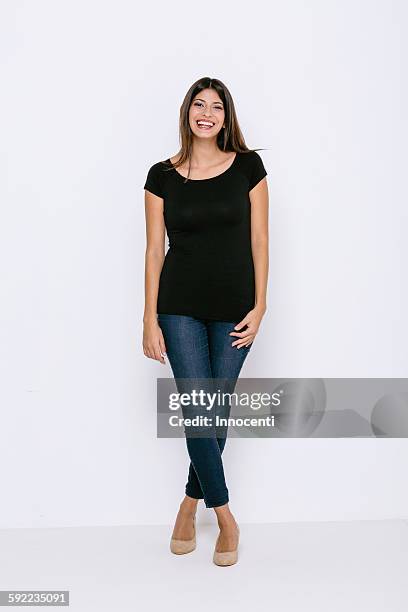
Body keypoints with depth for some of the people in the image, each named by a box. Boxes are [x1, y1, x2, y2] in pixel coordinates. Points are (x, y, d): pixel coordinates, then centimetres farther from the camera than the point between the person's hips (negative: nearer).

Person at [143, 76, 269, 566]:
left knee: (217, 409, 8)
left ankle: (190, 502, 30)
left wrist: (259, 307, -5)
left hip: (233, 308, 1)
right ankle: (225, 519, 15)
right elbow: (155, 250, 1)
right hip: (181, 309, 0)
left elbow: (259, 241, 1)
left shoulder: (248, 166, 1)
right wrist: (150, 319, -3)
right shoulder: (162, 176, 1)